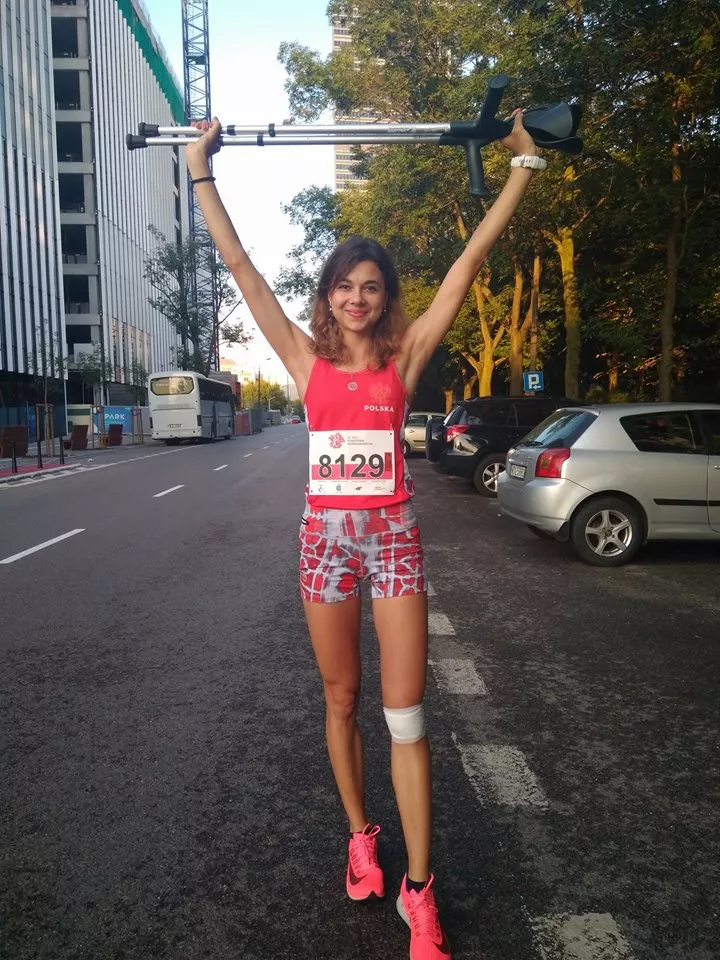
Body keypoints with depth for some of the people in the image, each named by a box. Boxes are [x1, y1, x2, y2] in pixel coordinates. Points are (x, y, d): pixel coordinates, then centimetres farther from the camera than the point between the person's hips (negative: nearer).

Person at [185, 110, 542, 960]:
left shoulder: (404, 356, 3)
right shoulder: (307, 359, 4)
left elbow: (471, 258, 4)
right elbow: (239, 265, 6)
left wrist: (522, 165, 7)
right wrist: (201, 171, 9)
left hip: (392, 534, -1)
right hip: (325, 534, 2)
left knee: (404, 713, 1)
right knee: (341, 701, 14)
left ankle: (417, 888, 15)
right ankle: (360, 837, 35)